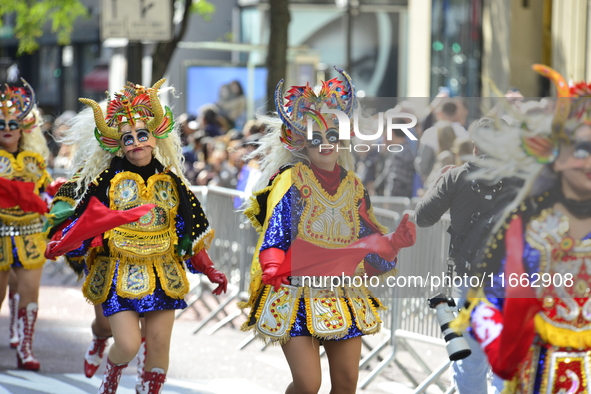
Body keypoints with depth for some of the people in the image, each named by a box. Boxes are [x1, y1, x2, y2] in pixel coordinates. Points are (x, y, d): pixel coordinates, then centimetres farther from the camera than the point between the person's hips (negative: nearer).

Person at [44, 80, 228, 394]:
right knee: (128, 344, -12)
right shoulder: (108, 179, -4)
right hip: (119, 277, -3)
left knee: (158, 345, 1)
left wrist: (210, 272, 17)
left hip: (163, 275, 3)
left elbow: (191, 231, 15)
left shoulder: (170, 181, 6)